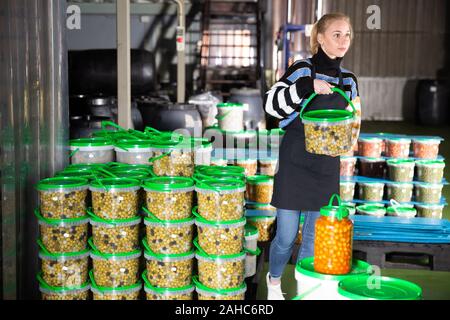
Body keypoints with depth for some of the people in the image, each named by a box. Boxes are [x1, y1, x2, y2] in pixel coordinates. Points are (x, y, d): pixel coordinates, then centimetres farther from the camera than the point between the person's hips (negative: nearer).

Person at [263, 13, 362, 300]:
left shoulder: (349, 81, 9)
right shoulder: (303, 69, -7)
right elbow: (271, 104, -15)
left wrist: (352, 129, -5)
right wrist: (307, 87, -27)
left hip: (327, 168, 4)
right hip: (295, 164, -4)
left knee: (315, 238, 8)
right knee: (286, 236, 4)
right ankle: (274, 283, 33)